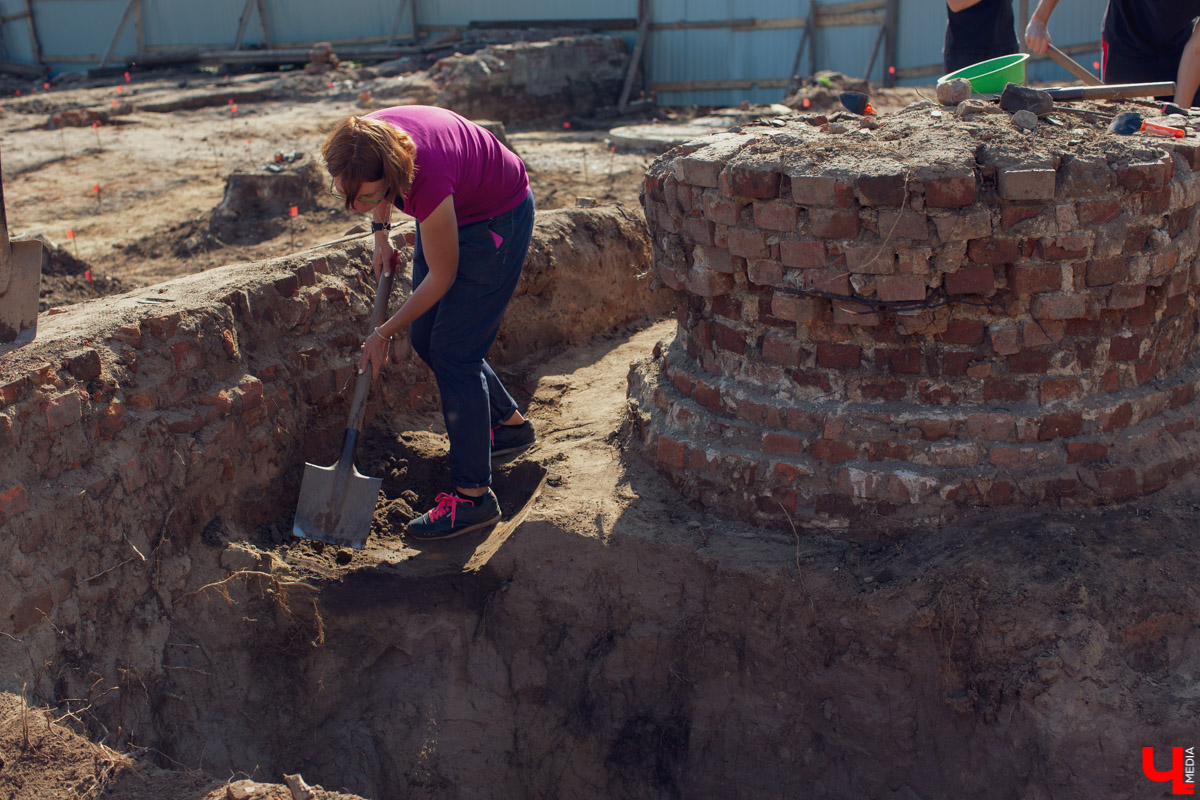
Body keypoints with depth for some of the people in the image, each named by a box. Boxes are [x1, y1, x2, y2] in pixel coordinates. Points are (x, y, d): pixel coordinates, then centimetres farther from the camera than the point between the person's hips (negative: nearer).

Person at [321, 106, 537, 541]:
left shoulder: (428, 179, -41)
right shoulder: (363, 145, -24)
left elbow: (442, 278, -25)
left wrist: (384, 333, -16)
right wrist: (381, 233, 3)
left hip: (497, 218, -8)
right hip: (452, 209, 8)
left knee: (453, 351, -12)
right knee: (426, 341, 10)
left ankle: (473, 495, -6)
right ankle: (509, 422, 30)